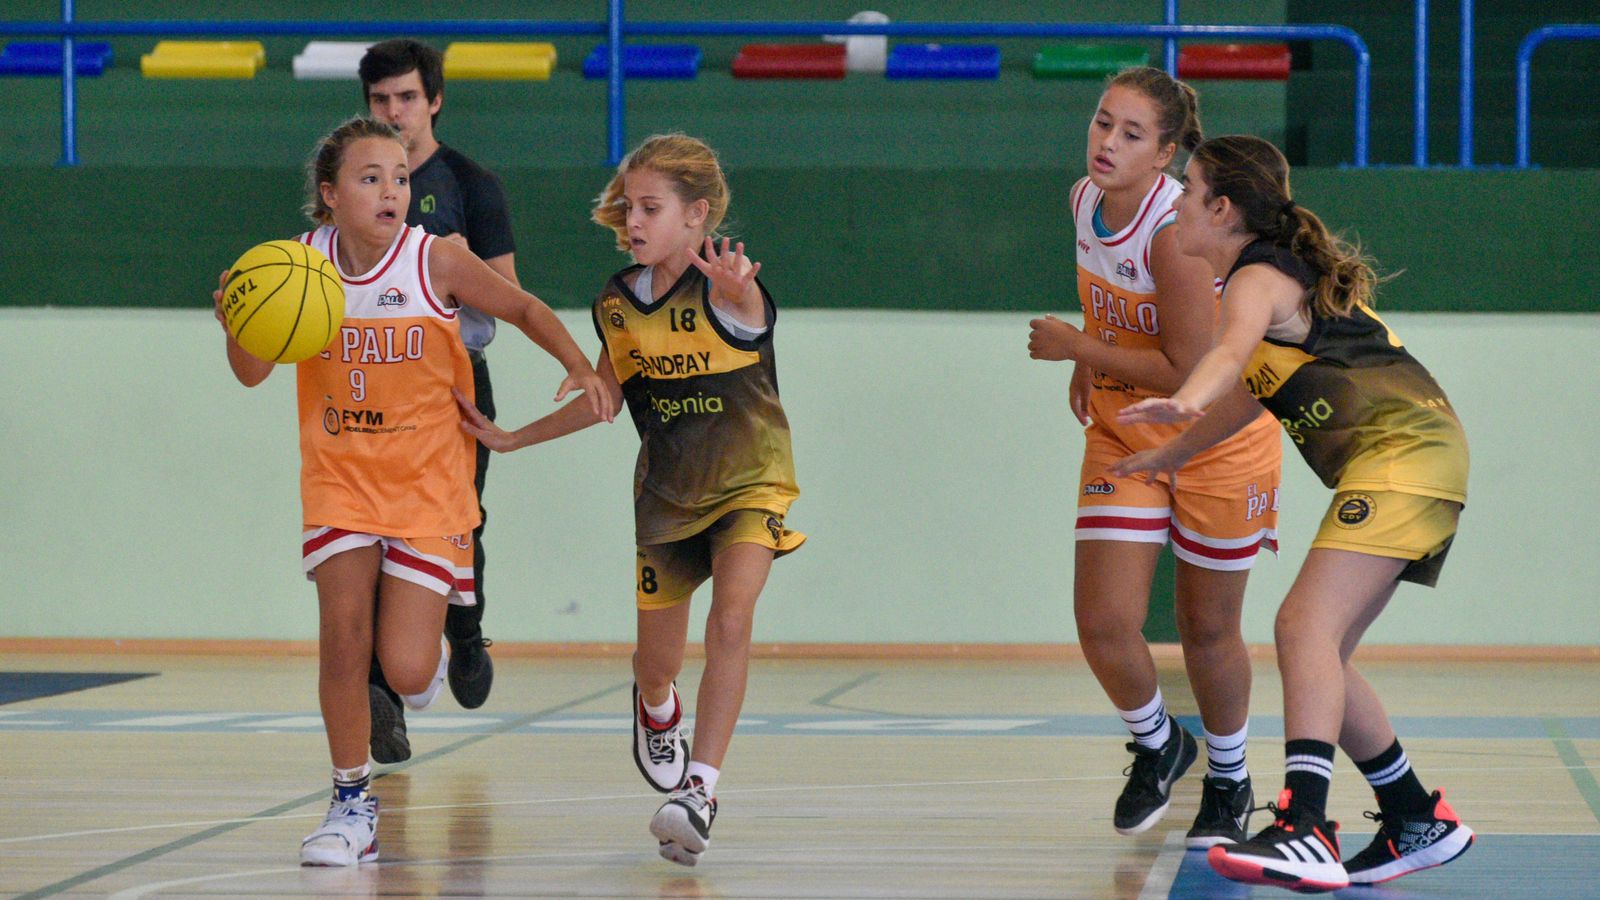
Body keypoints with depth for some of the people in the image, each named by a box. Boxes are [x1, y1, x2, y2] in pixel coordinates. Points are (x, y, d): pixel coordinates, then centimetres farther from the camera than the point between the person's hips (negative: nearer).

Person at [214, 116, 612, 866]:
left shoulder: (436, 263, -12)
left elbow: (523, 309, 4)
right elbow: (253, 375, -3)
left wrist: (581, 368, -11)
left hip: (427, 484, -1)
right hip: (340, 476, 2)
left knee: (405, 671, -9)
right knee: (342, 629, -14)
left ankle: (427, 653, 32)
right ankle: (352, 802, 5)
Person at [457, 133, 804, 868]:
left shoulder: (727, 291, -21)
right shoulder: (618, 303, -4)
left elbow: (748, 311, -47)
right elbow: (605, 394, 12)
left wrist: (737, 291, -71)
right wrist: (511, 439, 13)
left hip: (746, 483, -5)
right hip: (666, 494, 5)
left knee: (731, 619, -27)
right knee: (656, 664, 12)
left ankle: (701, 787, -26)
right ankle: (657, 713, 50)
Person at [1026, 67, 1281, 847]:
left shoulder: (1176, 229, -27)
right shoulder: (1084, 200, -5)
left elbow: (1191, 372, -27)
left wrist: (1075, 346, -20)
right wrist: (1089, 363, 6)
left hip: (1217, 441, -5)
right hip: (1124, 437, 5)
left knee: (1207, 629, 8)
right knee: (1103, 624, -6)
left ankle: (1229, 781, 33)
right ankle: (1157, 744, 25)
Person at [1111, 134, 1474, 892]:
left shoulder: (1256, 280, -7)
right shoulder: (1287, 271, 23)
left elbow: (1231, 353, -32)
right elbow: (1257, 385, 39)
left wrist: (1184, 401, -52)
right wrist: (1175, 452, 47)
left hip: (1402, 451, -10)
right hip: (1406, 457, 10)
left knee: (1306, 624, -24)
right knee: (1318, 653, 13)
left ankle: (1304, 833, -39)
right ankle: (1419, 823, 23)